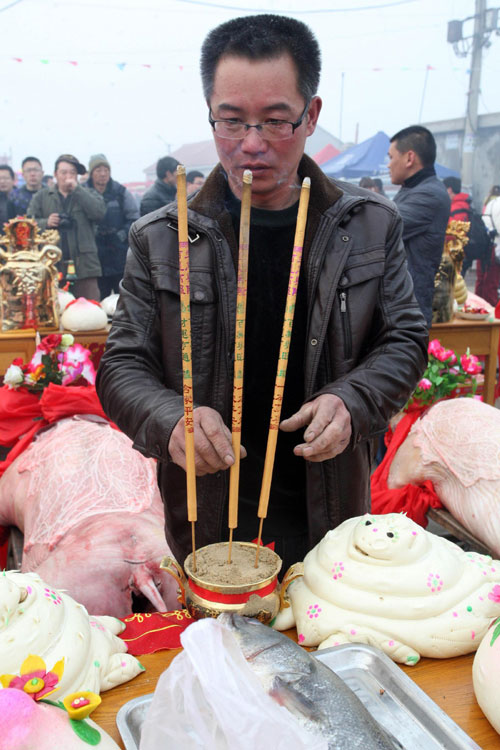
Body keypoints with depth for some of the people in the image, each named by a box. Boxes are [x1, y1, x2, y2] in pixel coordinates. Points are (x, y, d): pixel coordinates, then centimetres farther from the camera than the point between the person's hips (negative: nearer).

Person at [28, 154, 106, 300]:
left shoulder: (88, 194, 15)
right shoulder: (41, 196, 16)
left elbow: (99, 212, -5)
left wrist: (77, 189, -5)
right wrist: (45, 223, -10)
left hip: (83, 265, -1)